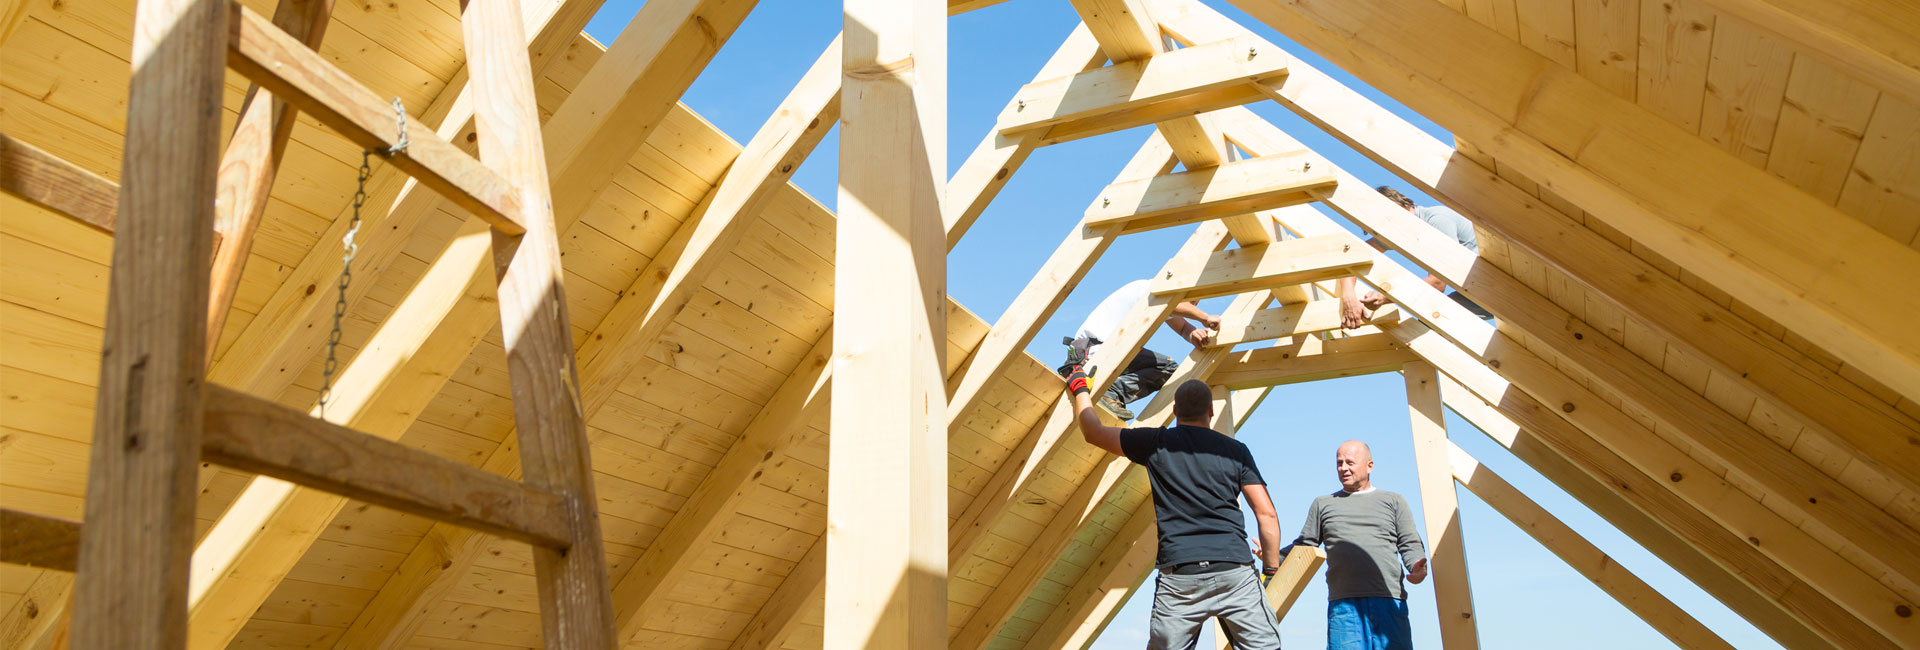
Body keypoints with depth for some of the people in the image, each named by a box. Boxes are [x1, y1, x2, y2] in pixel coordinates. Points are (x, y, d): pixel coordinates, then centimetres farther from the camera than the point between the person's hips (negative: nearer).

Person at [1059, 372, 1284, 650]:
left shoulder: (1157, 443, 8)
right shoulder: (1236, 450, 10)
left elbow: (1093, 432, 18)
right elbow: (1267, 514, 6)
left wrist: (1079, 388, 34)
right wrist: (1271, 570, 13)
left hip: (1179, 576, 0)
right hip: (1234, 570, 0)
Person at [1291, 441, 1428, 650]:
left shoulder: (1394, 501, 19)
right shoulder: (1323, 504, 22)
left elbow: (1410, 545, 11)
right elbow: (1304, 546, 21)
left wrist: (1417, 566, -11)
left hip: (1389, 601, 0)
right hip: (1343, 603, 0)